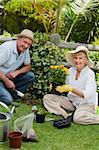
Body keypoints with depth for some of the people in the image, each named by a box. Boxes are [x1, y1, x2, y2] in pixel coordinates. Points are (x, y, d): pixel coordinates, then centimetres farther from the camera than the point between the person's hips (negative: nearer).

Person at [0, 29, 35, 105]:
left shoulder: (25, 50, -2)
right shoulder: (7, 48, -24)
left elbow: (28, 67, 7)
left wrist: (16, 72, -12)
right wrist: (6, 81, -21)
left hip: (10, 76, 7)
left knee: (31, 76, -10)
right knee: (7, 100, -25)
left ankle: (12, 94, -4)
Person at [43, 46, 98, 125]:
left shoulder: (90, 73, -15)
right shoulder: (71, 70, -1)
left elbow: (87, 95, -24)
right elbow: (66, 87, 6)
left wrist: (71, 89, -35)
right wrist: (59, 88, -17)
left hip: (87, 104, -6)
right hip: (71, 101, 6)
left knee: (78, 118, -37)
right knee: (47, 98, -7)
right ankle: (66, 116, -19)